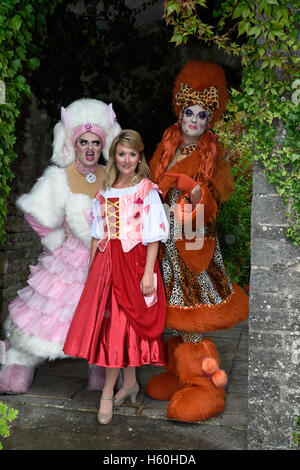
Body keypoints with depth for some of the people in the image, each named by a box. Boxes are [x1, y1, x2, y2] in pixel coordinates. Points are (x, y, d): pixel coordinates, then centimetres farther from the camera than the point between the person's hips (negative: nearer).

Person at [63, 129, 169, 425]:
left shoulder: (147, 191, -4)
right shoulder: (104, 192, 11)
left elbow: (153, 237, -9)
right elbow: (97, 234, 13)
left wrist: (148, 274, -15)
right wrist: (91, 268, 10)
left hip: (134, 262, -5)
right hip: (106, 262, 5)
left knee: (120, 325, -3)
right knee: (110, 323, 6)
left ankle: (108, 393, 7)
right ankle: (130, 383, 22)